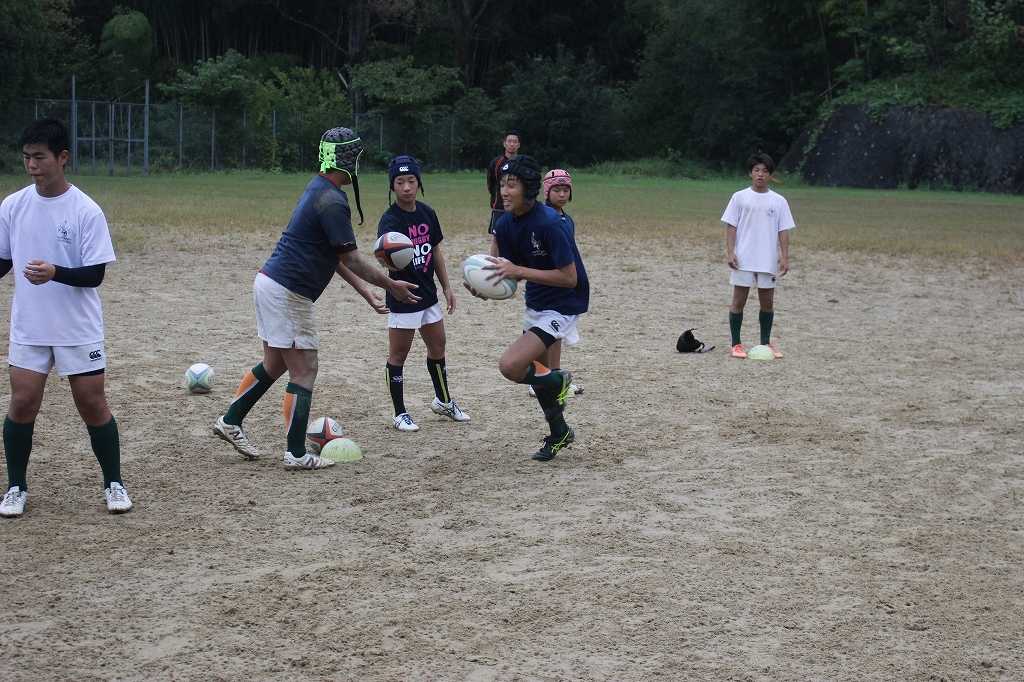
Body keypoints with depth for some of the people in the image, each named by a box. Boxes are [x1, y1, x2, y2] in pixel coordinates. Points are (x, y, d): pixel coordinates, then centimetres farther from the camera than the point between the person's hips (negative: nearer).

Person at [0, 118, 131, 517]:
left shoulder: (86, 211, -11)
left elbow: (95, 274, -13)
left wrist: (55, 273, -29)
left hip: (79, 329, -3)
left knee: (93, 405, 2)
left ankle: (114, 483, 19)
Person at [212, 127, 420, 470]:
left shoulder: (317, 189, 13)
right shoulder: (332, 201, -18)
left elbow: (333, 256, 18)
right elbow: (351, 259, -15)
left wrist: (364, 290, 18)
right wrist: (391, 285, -4)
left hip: (269, 283, 10)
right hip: (288, 293, -10)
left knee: (275, 365, 20)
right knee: (304, 370, -3)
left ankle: (230, 421, 28)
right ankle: (296, 453, 1)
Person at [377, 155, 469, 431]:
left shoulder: (427, 214, 1)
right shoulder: (389, 220, -19)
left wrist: (447, 287, 14)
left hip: (428, 294, 7)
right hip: (402, 299, -7)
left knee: (437, 348, 19)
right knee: (398, 356, 2)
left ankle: (443, 401, 38)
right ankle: (400, 414, 14)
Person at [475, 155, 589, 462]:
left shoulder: (549, 223, -26)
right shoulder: (505, 224, -3)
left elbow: (570, 278, -26)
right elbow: (503, 271, 3)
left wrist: (517, 271, -29)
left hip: (562, 306, -8)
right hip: (535, 303, 8)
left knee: (510, 365, -22)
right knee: (534, 371, 20)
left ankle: (557, 381, 8)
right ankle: (560, 433, 42)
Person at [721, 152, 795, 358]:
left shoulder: (779, 201, 5)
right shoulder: (740, 197, 1)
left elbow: (783, 231, 5)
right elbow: (731, 226, 0)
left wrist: (785, 258, -2)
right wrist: (730, 252, -9)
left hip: (768, 262, 2)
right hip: (743, 260, -2)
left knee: (767, 302, 8)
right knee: (739, 301, 1)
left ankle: (765, 343, 20)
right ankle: (736, 344, 7)